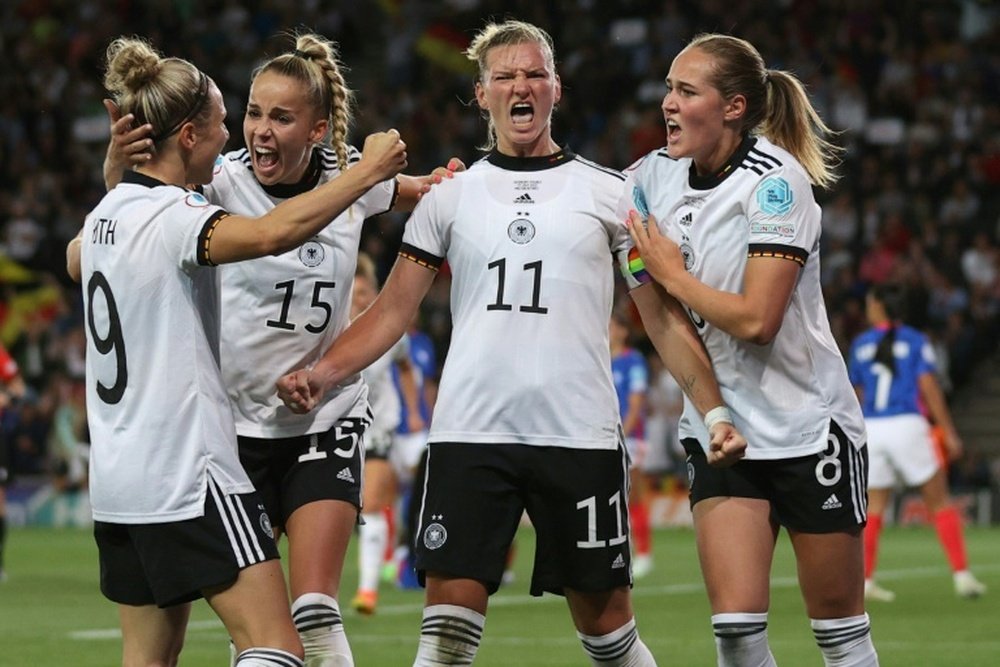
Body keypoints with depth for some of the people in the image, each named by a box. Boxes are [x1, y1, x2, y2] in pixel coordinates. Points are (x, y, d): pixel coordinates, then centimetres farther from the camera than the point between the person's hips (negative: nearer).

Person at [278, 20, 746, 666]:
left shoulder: (609, 193, 7)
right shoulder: (449, 196, 10)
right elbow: (394, 310, 9)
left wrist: (715, 411, -5)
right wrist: (322, 373, -8)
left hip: (582, 436, -1)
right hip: (470, 436, 1)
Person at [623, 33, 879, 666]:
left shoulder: (776, 182, -16)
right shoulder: (653, 175, 2)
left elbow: (756, 319, -24)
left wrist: (671, 273, -12)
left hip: (808, 424, -5)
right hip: (720, 432, 5)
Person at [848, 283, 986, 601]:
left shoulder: (860, 345, 10)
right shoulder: (915, 341, 2)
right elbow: (929, 387, -6)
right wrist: (948, 431, -3)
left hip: (871, 429, 3)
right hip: (907, 425, -3)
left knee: (873, 506, 9)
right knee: (939, 501, 4)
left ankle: (864, 582, 1)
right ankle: (961, 574, -3)